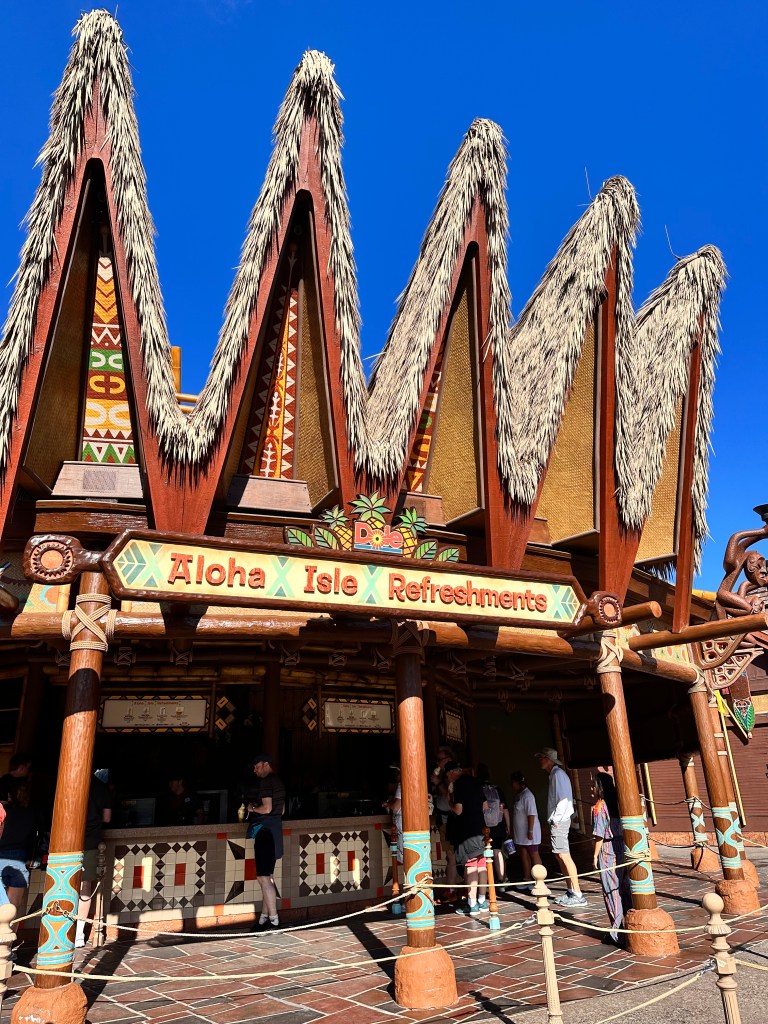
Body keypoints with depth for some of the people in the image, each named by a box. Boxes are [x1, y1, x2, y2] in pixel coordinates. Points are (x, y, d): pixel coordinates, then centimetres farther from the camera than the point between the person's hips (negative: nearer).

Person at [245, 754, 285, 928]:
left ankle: (274, 920, -6)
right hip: (275, 830, 10)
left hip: (265, 831, -10)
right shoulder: (278, 782, 16)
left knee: (263, 877, -7)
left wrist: (252, 808, -6)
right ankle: (265, 917, 21)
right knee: (267, 876, 15)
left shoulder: (266, 783, -15)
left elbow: (267, 808, -24)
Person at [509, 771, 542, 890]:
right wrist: (513, 831, 18)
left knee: (534, 856, 1)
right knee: (524, 856, 12)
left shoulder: (527, 795, -18)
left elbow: (531, 814, -23)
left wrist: (530, 831, -25)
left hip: (529, 833, -9)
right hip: (520, 833, 9)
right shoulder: (518, 795, 12)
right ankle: (527, 881, 21)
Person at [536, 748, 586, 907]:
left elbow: (563, 798, -20)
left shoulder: (558, 774, -11)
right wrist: (553, 820, 15)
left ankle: (578, 895, -7)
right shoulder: (554, 774, 18)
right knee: (559, 856, 13)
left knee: (564, 856, -10)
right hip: (557, 822, 10)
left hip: (559, 822, -10)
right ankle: (571, 891, 19)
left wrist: (556, 820, -17)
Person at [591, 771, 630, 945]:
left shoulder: (599, 807, -12)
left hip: (607, 851, -6)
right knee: (625, 888, 14)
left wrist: (595, 855, -5)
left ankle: (618, 931, 9)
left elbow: (599, 835, -14)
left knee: (611, 890, 4)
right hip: (623, 848, 6)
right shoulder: (617, 803, 7)